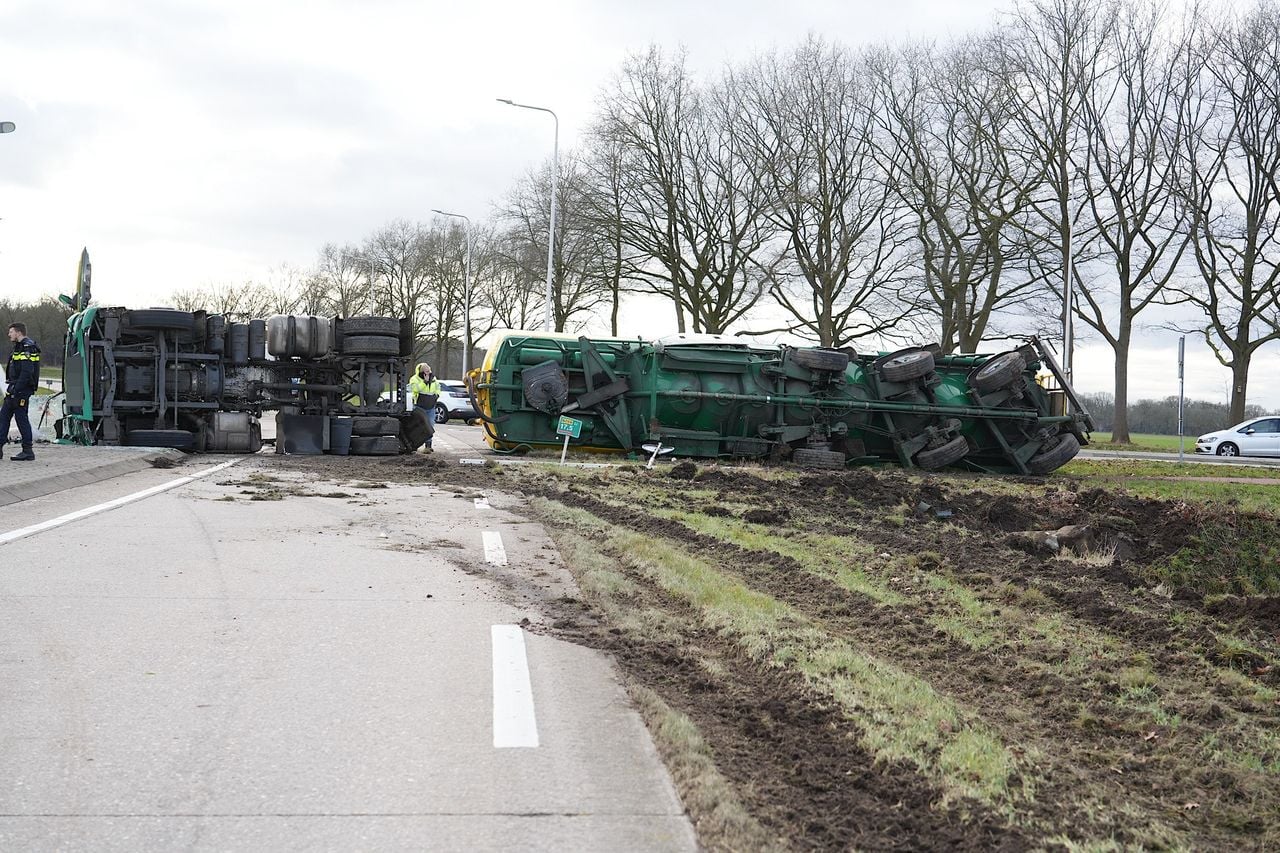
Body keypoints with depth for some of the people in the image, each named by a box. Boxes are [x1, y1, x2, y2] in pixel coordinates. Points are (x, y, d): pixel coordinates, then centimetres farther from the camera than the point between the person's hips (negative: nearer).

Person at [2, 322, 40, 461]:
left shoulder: (27, 347, -14)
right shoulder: (20, 347, 19)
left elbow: (27, 372, -23)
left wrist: (16, 389, -24)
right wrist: (11, 388, 19)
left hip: (21, 390, -11)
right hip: (15, 389, 11)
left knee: (21, 418, -7)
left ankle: (28, 451, -3)